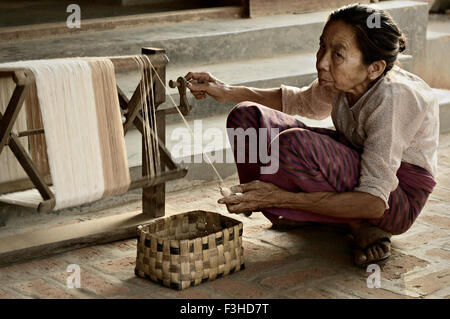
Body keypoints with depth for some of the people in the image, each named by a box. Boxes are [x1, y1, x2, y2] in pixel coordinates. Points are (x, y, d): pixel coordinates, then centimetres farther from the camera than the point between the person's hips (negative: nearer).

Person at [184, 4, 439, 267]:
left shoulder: (393, 96, -32)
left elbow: (375, 203, -34)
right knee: (246, 117, 0)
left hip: (397, 201, -8)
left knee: (294, 143, -34)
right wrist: (227, 92, 3)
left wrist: (281, 198, -36)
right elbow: (302, 102, 15)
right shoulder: (344, 80, -10)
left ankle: (357, 225, -13)